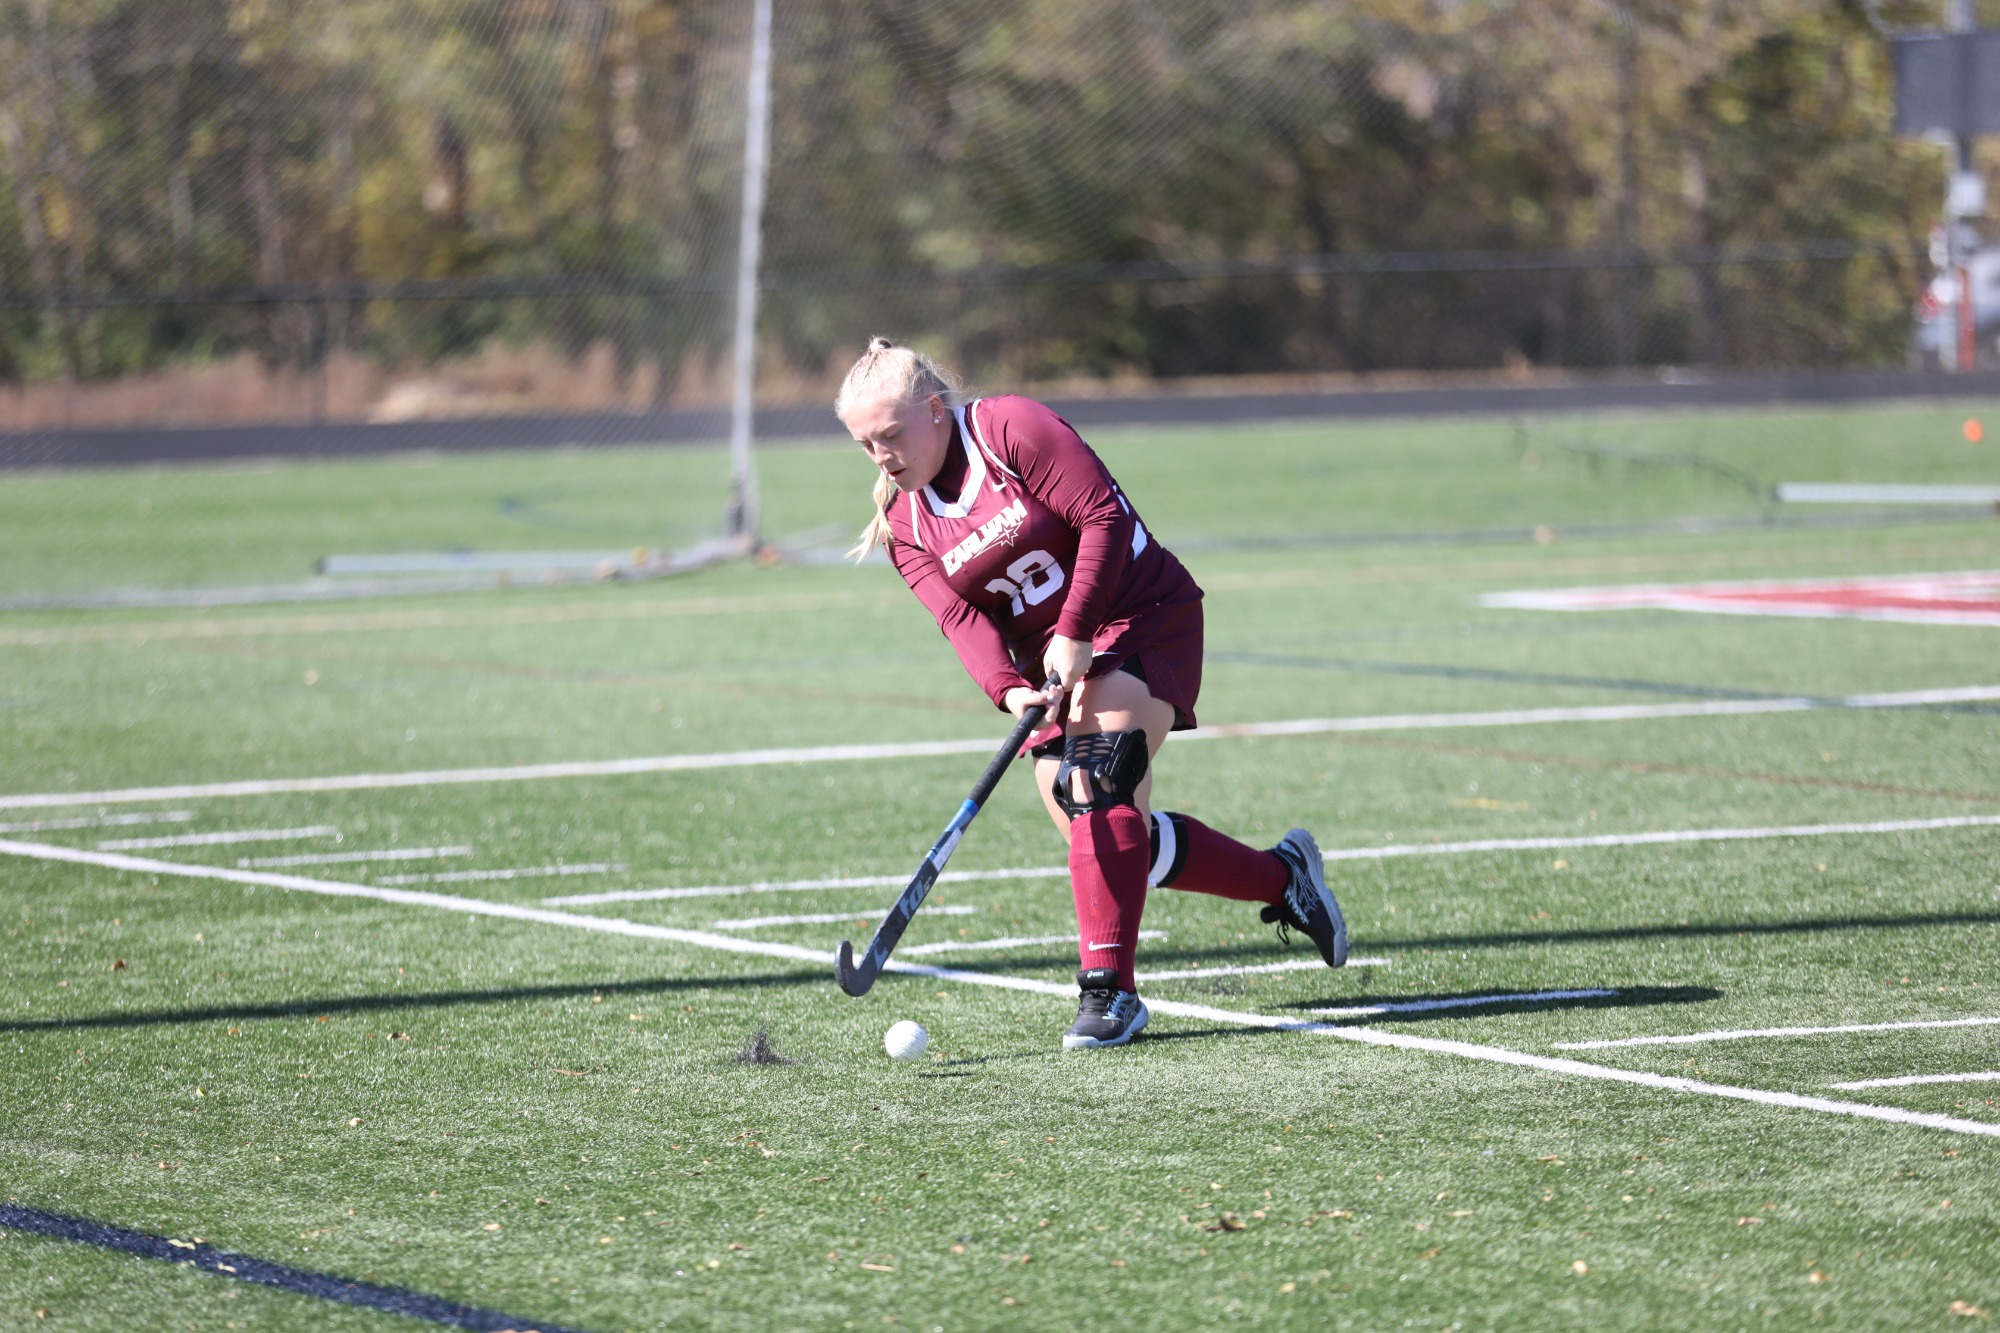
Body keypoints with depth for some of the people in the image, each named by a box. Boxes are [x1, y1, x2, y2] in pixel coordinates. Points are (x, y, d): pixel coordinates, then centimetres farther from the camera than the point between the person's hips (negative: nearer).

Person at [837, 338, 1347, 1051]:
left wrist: (1074, 633, -25)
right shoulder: (905, 525, 3)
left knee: (1099, 790, -25)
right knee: (1113, 841, 0)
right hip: (1046, 660, 7)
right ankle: (1283, 875, 19)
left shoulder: (1013, 428, -15)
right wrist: (1008, 689, -28)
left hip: (1140, 619, -7)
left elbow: (1105, 518, -20)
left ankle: (1110, 988, -24)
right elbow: (960, 616, -9)